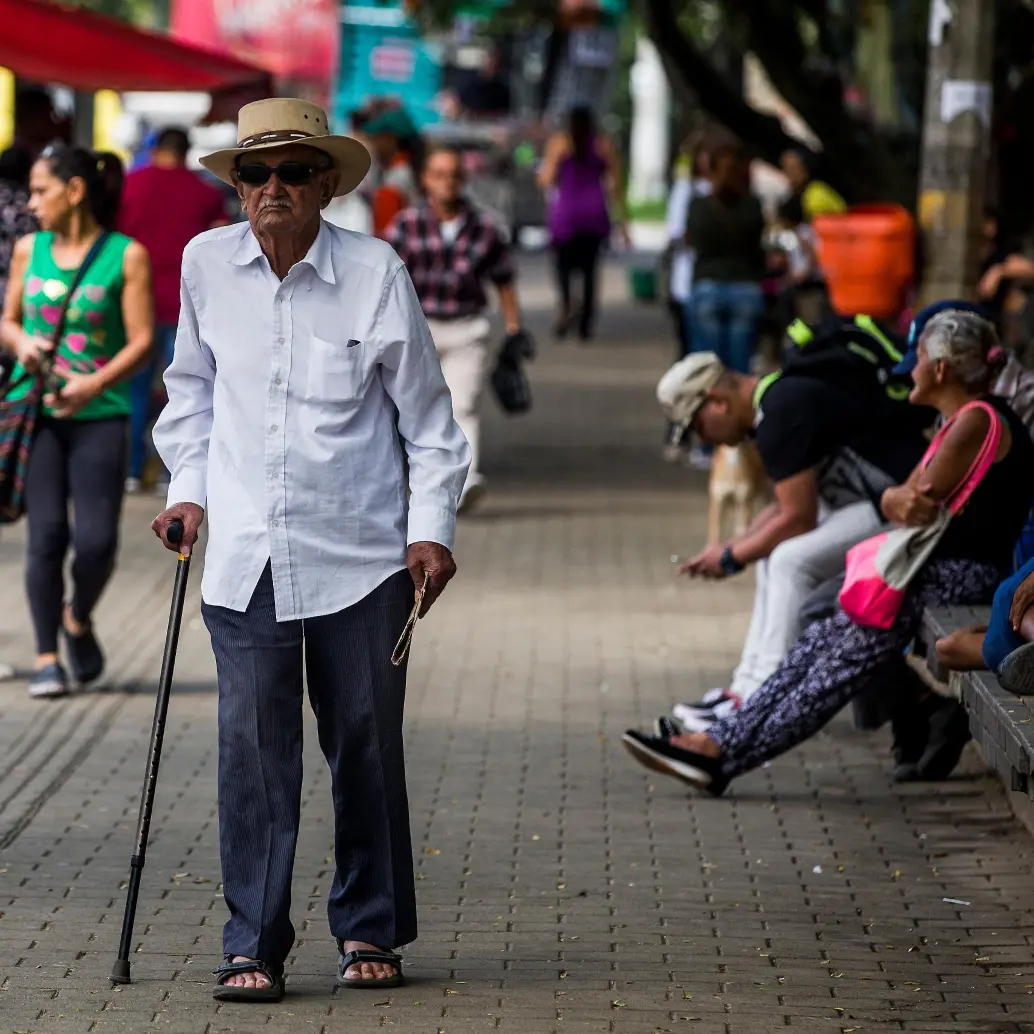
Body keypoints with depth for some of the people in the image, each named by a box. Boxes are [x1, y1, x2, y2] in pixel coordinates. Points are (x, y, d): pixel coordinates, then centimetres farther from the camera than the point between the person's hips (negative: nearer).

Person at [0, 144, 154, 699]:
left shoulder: (126, 256, -3)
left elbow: (141, 341, -6)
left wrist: (95, 383, -20)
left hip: (99, 417, -2)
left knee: (96, 540, -10)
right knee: (46, 535, -6)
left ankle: (79, 619, 21)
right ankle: (46, 657, 4)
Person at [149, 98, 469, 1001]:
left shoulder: (375, 272, -6)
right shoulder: (206, 265, 2)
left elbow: (425, 414, 2)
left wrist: (432, 528, -4)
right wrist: (187, 487, 11)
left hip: (359, 554, -1)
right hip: (243, 552, 1)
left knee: (366, 740, 6)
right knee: (253, 746, -4)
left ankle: (371, 929, 21)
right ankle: (253, 944, 1)